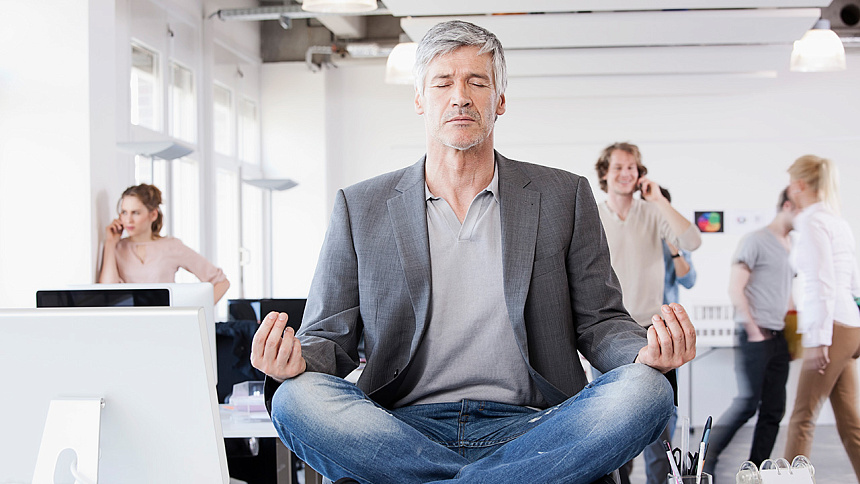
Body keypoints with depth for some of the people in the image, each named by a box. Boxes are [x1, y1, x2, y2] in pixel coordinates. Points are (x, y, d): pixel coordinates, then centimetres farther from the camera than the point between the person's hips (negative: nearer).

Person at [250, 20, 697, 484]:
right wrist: (295, 361, -15)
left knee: (646, 392, -29)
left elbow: (599, 322, 12)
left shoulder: (564, 197, 12)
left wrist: (646, 353, -12)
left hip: (527, 426, 1)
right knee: (296, 398, -31)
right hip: (404, 428, 0)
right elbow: (329, 338, 10)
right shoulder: (359, 207, 11)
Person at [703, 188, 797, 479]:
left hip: (778, 338, 8)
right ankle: (708, 460, 0)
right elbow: (735, 288, -10)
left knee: (773, 410, 4)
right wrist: (753, 330, -13)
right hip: (755, 336, -8)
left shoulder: (792, 247, 17)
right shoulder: (756, 241, -6)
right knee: (747, 403, -11)